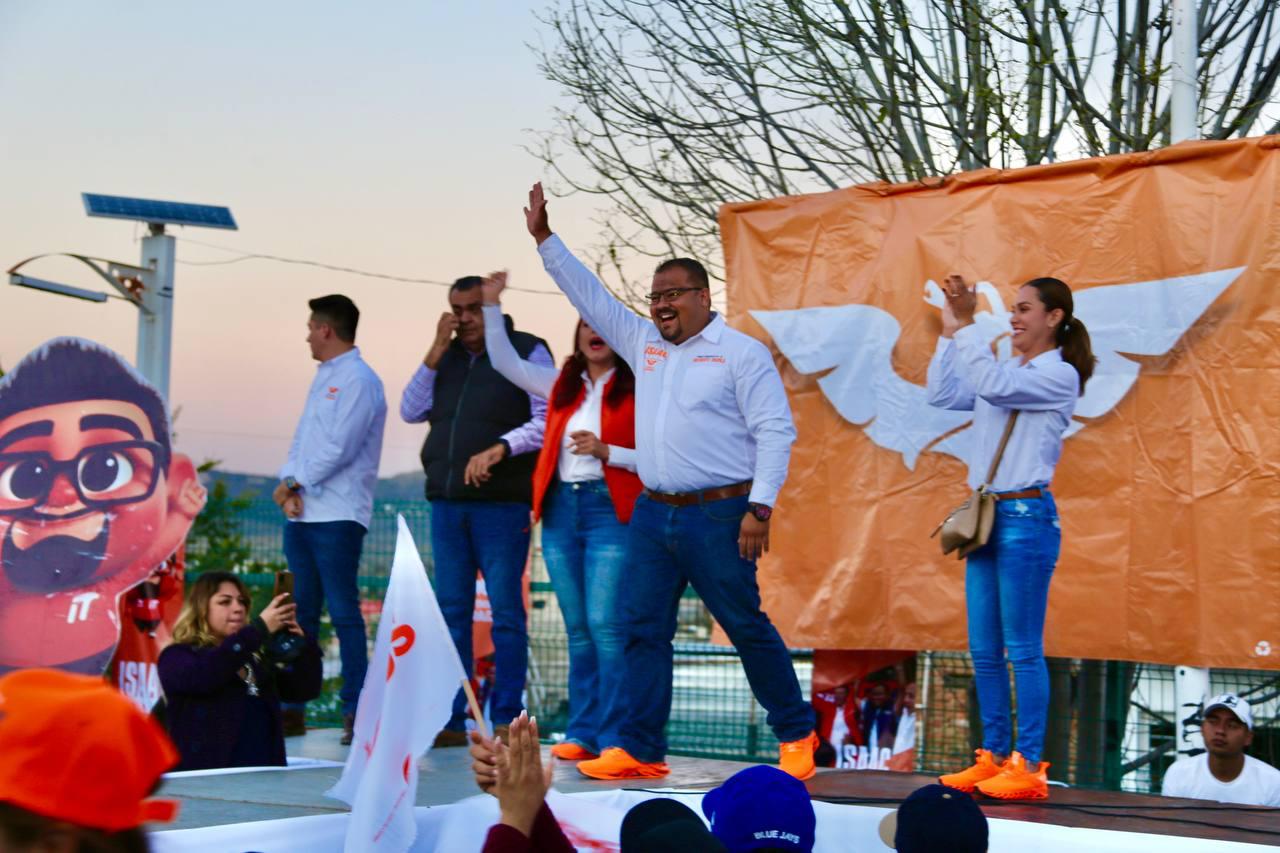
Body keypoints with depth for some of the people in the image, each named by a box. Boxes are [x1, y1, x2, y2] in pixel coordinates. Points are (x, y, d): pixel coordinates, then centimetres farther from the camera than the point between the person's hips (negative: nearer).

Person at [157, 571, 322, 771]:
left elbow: (305, 690, 10)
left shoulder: (256, 657, 16)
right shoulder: (178, 656, 1)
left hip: (262, 776, 5)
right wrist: (259, 629, -23)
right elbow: (202, 674, -22)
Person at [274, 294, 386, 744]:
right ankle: (293, 708, 11)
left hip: (337, 515, -9)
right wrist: (288, 489, -1)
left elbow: (339, 448, -16)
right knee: (299, 613, 8)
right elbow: (301, 442, 16)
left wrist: (294, 483, -9)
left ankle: (355, 709, -7)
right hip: (300, 514, 9)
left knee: (344, 612, -8)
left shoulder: (359, 379, -7)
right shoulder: (322, 378, 21)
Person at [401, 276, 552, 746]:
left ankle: (505, 721, -1)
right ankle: (451, 720, 8)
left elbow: (547, 421, -5)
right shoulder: (447, 357, 17)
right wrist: (435, 352, 3)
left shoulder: (527, 351, 2)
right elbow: (411, 412, 11)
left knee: (505, 611, -5)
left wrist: (498, 449, -18)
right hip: (447, 502, 5)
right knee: (451, 612, 5)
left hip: (501, 502, -5)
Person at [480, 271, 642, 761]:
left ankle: (614, 736, -9)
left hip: (609, 510, -6)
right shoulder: (562, 385, 16)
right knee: (577, 629, 8)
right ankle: (582, 733, 12)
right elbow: (504, 361, 20)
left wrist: (607, 451, -15)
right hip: (561, 508, 6)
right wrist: (491, 305, 14)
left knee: (605, 624, -12)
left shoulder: (636, 390, 0)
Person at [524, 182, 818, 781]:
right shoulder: (643, 343, 14)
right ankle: (640, 749, 6)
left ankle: (796, 735, 13)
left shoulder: (741, 353, -4)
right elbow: (588, 295, 18)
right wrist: (544, 239, 12)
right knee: (643, 630, 2)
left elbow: (775, 431, -9)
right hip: (652, 512, 6)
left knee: (748, 628, -1)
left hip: (717, 516, -6)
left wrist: (759, 508, -17)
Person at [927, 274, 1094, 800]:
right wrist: (949, 332, 7)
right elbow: (942, 396, 11)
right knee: (984, 650, 9)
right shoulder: (1006, 371, 16)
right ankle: (994, 757, 16)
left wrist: (965, 325, -18)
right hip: (986, 514, 8)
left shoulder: (1059, 376, -8)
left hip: (1026, 516, -8)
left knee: (1023, 648, -6)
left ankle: (1029, 766, -2)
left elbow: (993, 385, -22)